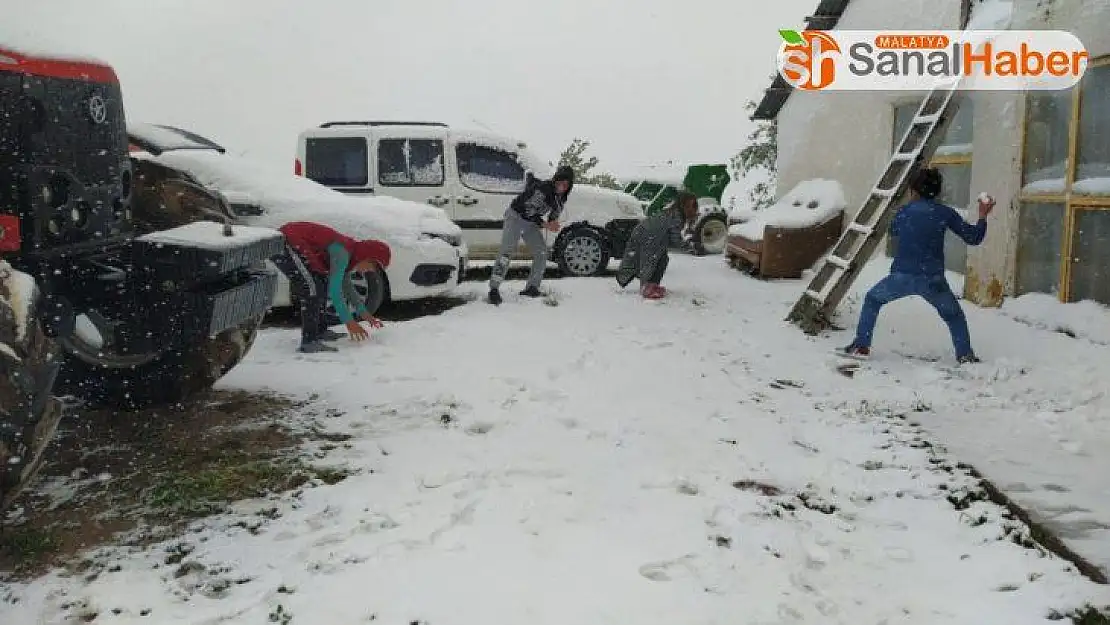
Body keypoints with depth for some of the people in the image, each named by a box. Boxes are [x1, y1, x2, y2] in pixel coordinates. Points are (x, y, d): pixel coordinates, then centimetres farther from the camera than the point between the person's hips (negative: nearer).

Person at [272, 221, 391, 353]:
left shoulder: (350, 249, 10)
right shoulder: (342, 252, -19)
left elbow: (346, 285, 26)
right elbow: (334, 289, -24)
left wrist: (363, 312, 26)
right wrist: (348, 321, -19)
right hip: (285, 245, -11)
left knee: (321, 283, 16)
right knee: (312, 288, -16)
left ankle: (320, 331, 24)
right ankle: (309, 342, -16)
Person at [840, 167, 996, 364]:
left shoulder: (905, 211, 8)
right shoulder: (945, 213, 4)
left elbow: (893, 230, 29)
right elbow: (973, 238, 6)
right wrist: (983, 216, 19)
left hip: (901, 277, 0)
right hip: (932, 280, 0)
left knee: (872, 299, 24)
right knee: (954, 315, 24)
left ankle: (861, 346, 16)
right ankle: (965, 354, 15)